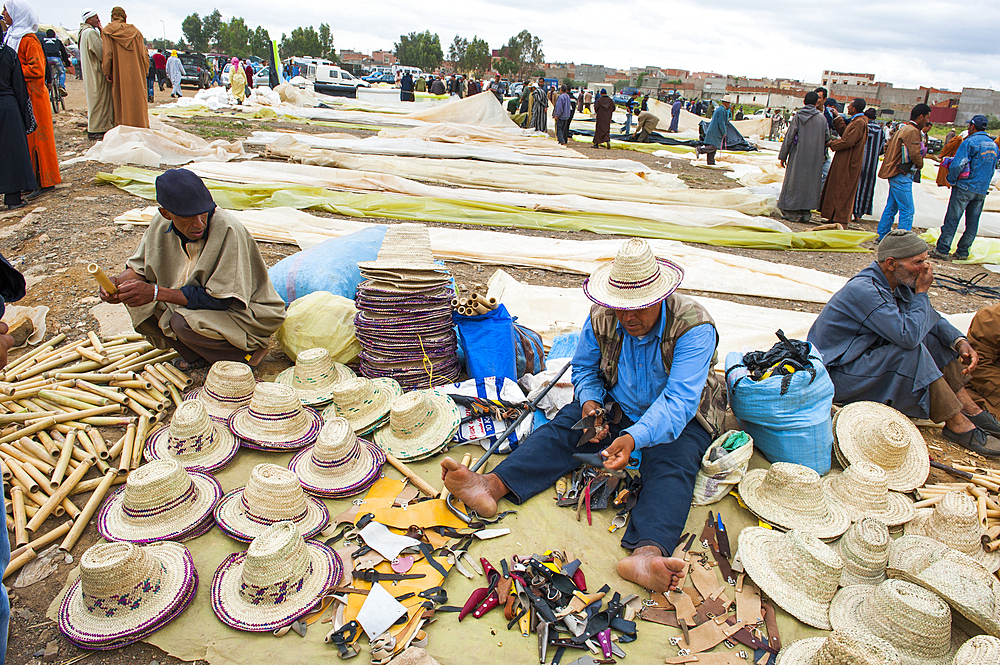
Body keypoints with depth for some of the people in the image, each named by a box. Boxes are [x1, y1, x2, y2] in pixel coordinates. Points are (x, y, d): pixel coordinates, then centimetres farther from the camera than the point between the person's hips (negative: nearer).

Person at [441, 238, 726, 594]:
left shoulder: (694, 327, -25)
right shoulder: (602, 318, -10)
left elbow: (679, 402, -32)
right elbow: (584, 368, 6)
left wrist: (635, 437, -48)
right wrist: (589, 401, -17)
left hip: (678, 418, -3)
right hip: (615, 406, 4)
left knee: (670, 466, -33)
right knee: (562, 428, -19)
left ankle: (648, 551, -56)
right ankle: (491, 485, -36)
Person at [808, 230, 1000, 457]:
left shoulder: (898, 284, 3)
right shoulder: (863, 290, -27)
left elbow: (932, 319, 14)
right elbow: (909, 335, -32)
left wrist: (960, 341, -5)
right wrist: (922, 292, -19)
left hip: (865, 357, 10)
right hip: (837, 375, -10)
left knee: (933, 337, 4)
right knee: (913, 352, -26)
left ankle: (970, 409, 5)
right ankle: (958, 425, -14)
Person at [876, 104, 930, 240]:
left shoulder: (902, 129, 14)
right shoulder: (912, 131, -15)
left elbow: (888, 146, 22)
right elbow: (915, 154, -21)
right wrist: (920, 164, -2)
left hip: (895, 174, 10)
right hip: (902, 176, -10)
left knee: (891, 207, 16)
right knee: (907, 211, -6)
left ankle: (882, 236, 23)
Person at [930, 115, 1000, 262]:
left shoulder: (970, 142, -11)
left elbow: (957, 164, -18)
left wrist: (951, 181, -5)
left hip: (965, 187, -7)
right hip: (982, 191, 7)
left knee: (952, 220, -3)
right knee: (972, 223, 9)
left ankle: (942, 251, -3)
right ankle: (963, 252, 14)